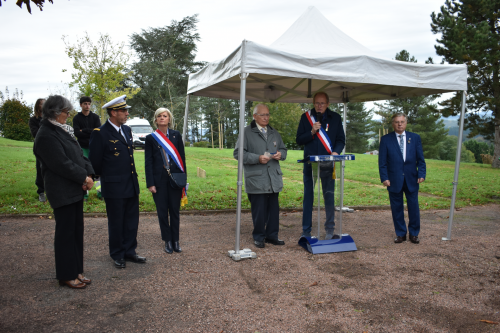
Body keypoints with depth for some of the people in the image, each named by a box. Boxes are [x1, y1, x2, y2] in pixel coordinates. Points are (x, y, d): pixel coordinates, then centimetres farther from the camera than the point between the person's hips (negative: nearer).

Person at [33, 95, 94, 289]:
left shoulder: (63, 130, 13)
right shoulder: (46, 135, -14)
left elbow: (79, 154, 10)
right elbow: (62, 164, -20)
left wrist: (89, 173, -5)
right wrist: (84, 177, -13)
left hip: (76, 189, 9)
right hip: (62, 191, -8)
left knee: (77, 230, 13)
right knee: (65, 232, 2)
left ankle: (76, 271, 24)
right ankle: (66, 276, 15)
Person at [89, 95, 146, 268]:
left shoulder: (127, 130, 10)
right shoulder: (100, 133, -13)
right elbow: (95, 161, -8)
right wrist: (106, 176, 4)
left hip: (131, 185, 7)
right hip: (114, 187, -6)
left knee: (132, 221, 14)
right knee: (116, 223, 9)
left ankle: (129, 251, 29)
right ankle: (118, 255, 24)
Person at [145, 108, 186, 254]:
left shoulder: (176, 135, 5)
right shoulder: (151, 138, 3)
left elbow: (182, 157, 6)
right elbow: (148, 162, 1)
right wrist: (150, 183, -5)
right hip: (159, 179, 0)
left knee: (175, 210, 7)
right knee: (162, 212, 6)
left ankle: (175, 241, 18)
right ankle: (167, 241, 19)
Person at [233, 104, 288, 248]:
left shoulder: (274, 133, 19)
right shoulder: (247, 132, -1)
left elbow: (283, 149, 25)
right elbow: (238, 153, -7)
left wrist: (280, 154, 1)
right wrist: (257, 158, -17)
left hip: (274, 180, 5)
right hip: (256, 180, -5)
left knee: (274, 209, 10)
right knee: (259, 210, 1)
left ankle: (272, 235, 23)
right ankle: (258, 237, 17)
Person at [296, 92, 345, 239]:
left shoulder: (335, 118, 9)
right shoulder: (306, 117, 7)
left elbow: (341, 139, 8)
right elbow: (299, 140, 4)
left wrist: (336, 151, -11)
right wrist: (312, 132, -12)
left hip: (328, 163, 0)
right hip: (310, 163, 0)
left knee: (329, 197, 3)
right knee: (308, 197, 4)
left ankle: (330, 230, 16)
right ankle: (306, 231, 13)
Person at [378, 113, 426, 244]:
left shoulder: (415, 138, 6)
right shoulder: (386, 139, 1)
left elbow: (420, 159, 5)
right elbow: (382, 161, -2)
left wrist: (421, 174, -7)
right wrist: (384, 178, -10)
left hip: (411, 179, 1)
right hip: (394, 180, -1)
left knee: (414, 207, 7)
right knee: (397, 208, 6)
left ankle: (414, 233, 21)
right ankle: (400, 234, 20)